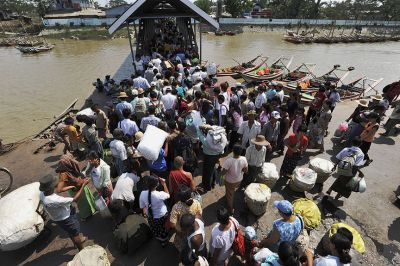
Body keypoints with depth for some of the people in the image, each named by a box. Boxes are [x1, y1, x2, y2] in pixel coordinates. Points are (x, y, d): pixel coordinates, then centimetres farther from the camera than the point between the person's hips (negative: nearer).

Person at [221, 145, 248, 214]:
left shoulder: (228, 161, -38)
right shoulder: (244, 159, -25)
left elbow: (223, 173, -28)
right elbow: (246, 171, -10)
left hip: (230, 181, -3)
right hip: (239, 179, 3)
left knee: (229, 194, 23)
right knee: (233, 190, 36)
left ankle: (231, 209, 43)